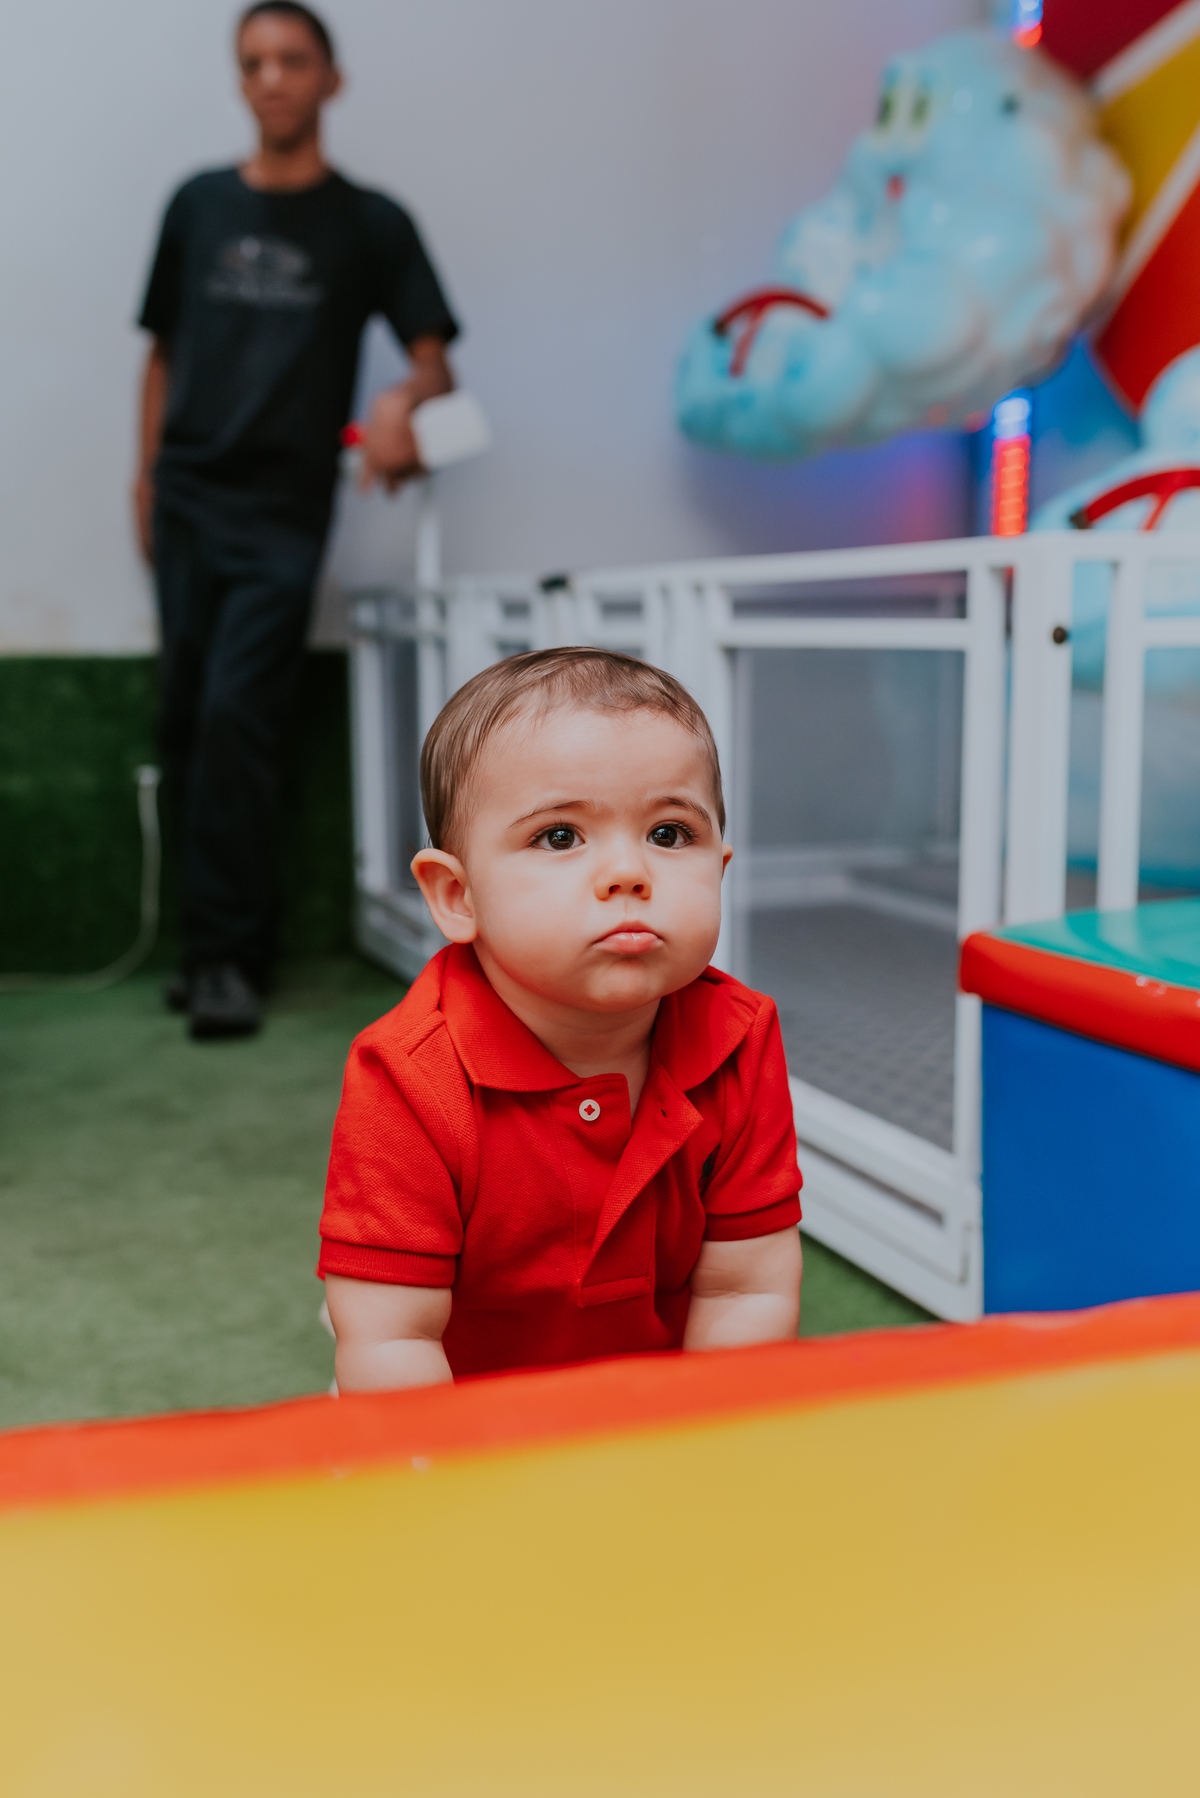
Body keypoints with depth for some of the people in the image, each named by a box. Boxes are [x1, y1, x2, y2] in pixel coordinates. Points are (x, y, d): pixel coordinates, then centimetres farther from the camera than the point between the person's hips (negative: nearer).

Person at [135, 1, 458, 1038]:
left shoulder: (369, 224, 6)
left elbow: (435, 360, 2)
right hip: (188, 500, 4)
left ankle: (229, 957, -8)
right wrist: (148, 476, 9)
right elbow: (165, 351, 18)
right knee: (185, 724, 2)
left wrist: (404, 402, -21)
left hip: (284, 513, -3)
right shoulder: (199, 205, 14)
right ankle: (214, 939, 14)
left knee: (236, 720, -14)